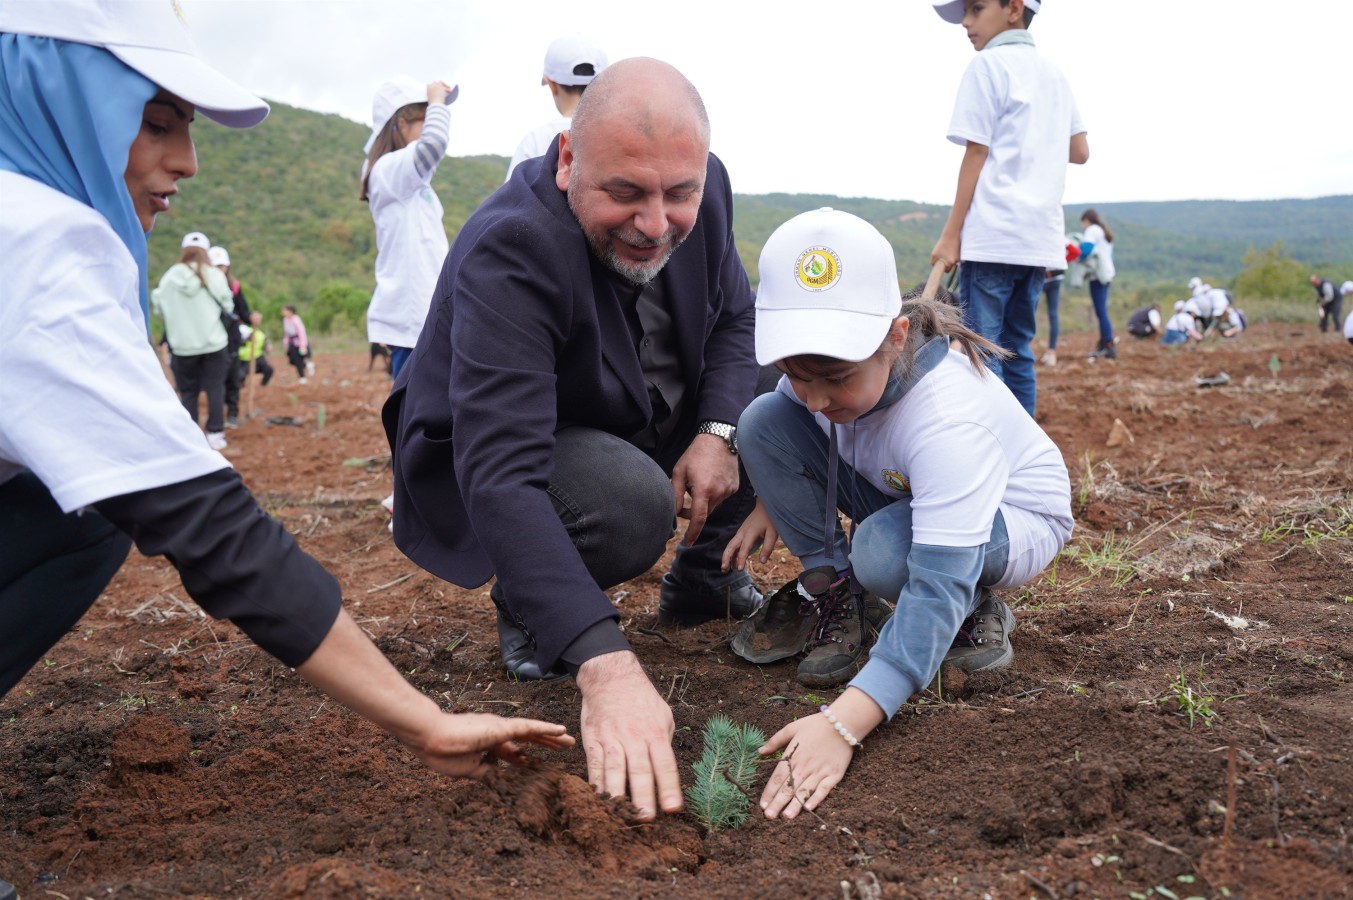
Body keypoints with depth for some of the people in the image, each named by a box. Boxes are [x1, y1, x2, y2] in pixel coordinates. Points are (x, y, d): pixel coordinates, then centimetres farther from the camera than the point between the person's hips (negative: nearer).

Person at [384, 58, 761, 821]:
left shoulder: (703, 190, -16)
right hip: (495, 455, -6)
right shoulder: (509, 251, -36)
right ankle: (524, 604, -3)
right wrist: (606, 663, -57)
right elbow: (501, 475, -46)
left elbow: (735, 318, 2)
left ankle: (702, 579, 14)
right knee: (635, 503, -35)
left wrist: (719, 432, -20)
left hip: (643, 427, 7)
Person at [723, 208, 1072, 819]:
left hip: (1012, 516, -6)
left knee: (887, 554, -40)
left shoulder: (948, 414, -42)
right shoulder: (823, 359, -23)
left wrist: (841, 724, -60)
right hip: (899, 493, 6)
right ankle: (830, 584, -2)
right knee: (763, 421, -16)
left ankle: (978, 611, -5)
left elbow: (936, 589, -50)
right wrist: (771, 502, -5)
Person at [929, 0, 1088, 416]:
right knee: (1018, 350, 11)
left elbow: (976, 154, -8)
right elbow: (1080, 151, 17)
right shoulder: (1054, 73, 18)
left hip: (993, 235, -7)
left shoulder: (988, 64, -2)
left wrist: (951, 234, -7)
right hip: (1039, 238, 7)